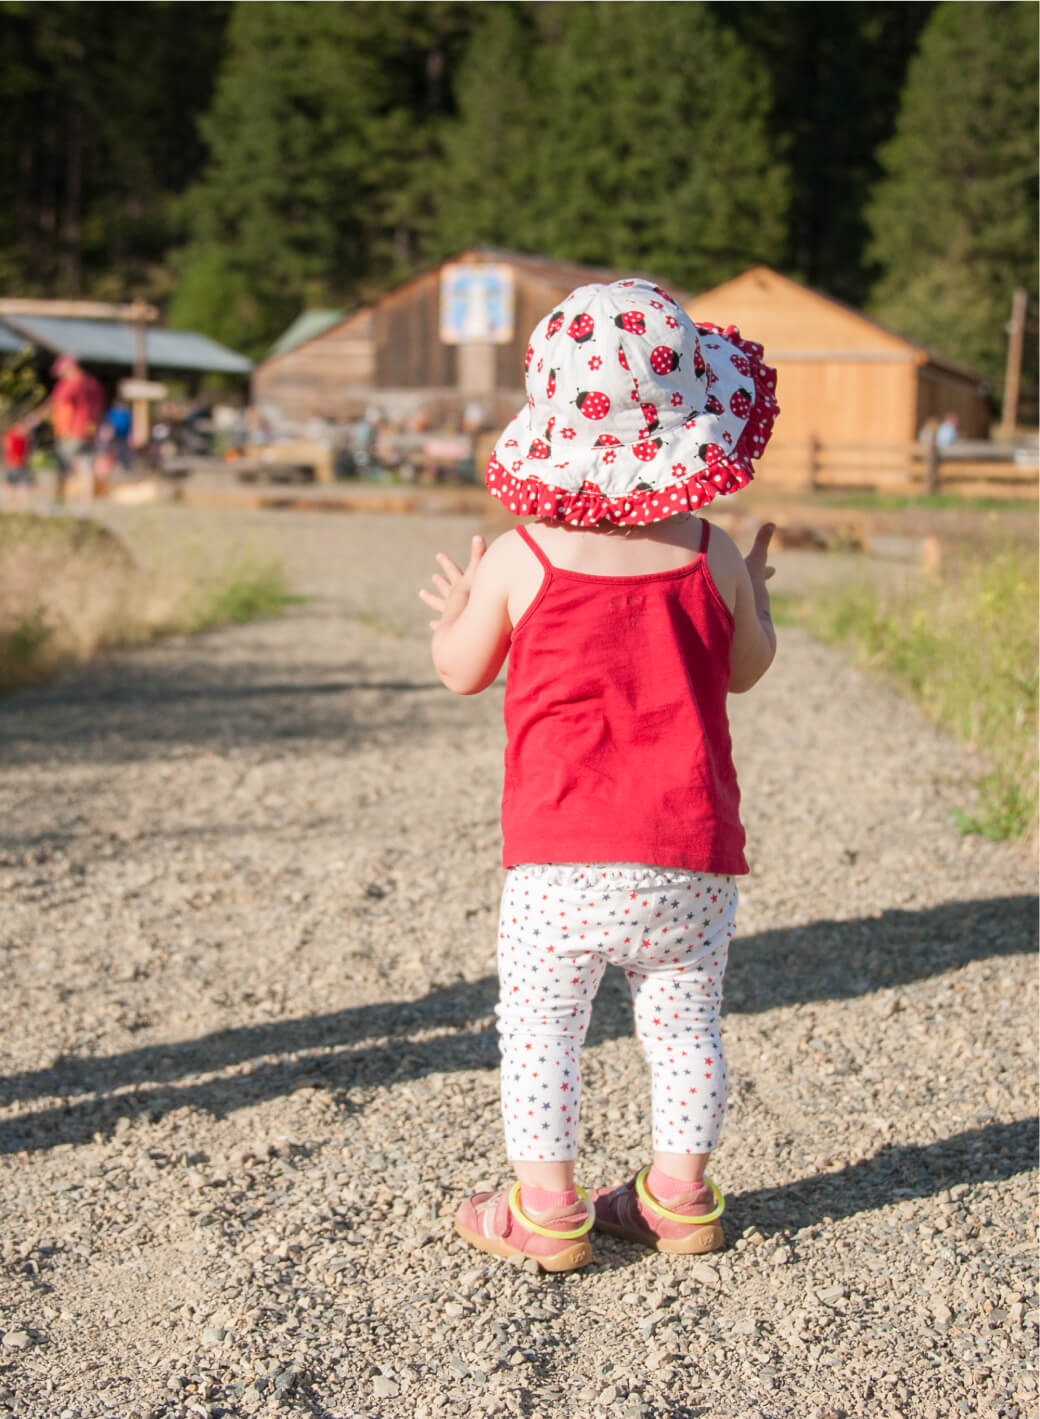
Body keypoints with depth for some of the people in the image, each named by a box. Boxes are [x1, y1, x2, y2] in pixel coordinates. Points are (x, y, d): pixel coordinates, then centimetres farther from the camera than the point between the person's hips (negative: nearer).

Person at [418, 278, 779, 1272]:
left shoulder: (519, 560, -8)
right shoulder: (711, 558, -3)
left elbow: (462, 673, 6)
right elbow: (745, 670, 13)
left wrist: (454, 613, 27)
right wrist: (756, 598, 31)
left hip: (560, 857, -2)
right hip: (692, 853, 3)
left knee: (540, 1027, 8)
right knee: (684, 1023, 15)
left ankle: (545, 1209, 10)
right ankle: (678, 1194, 23)